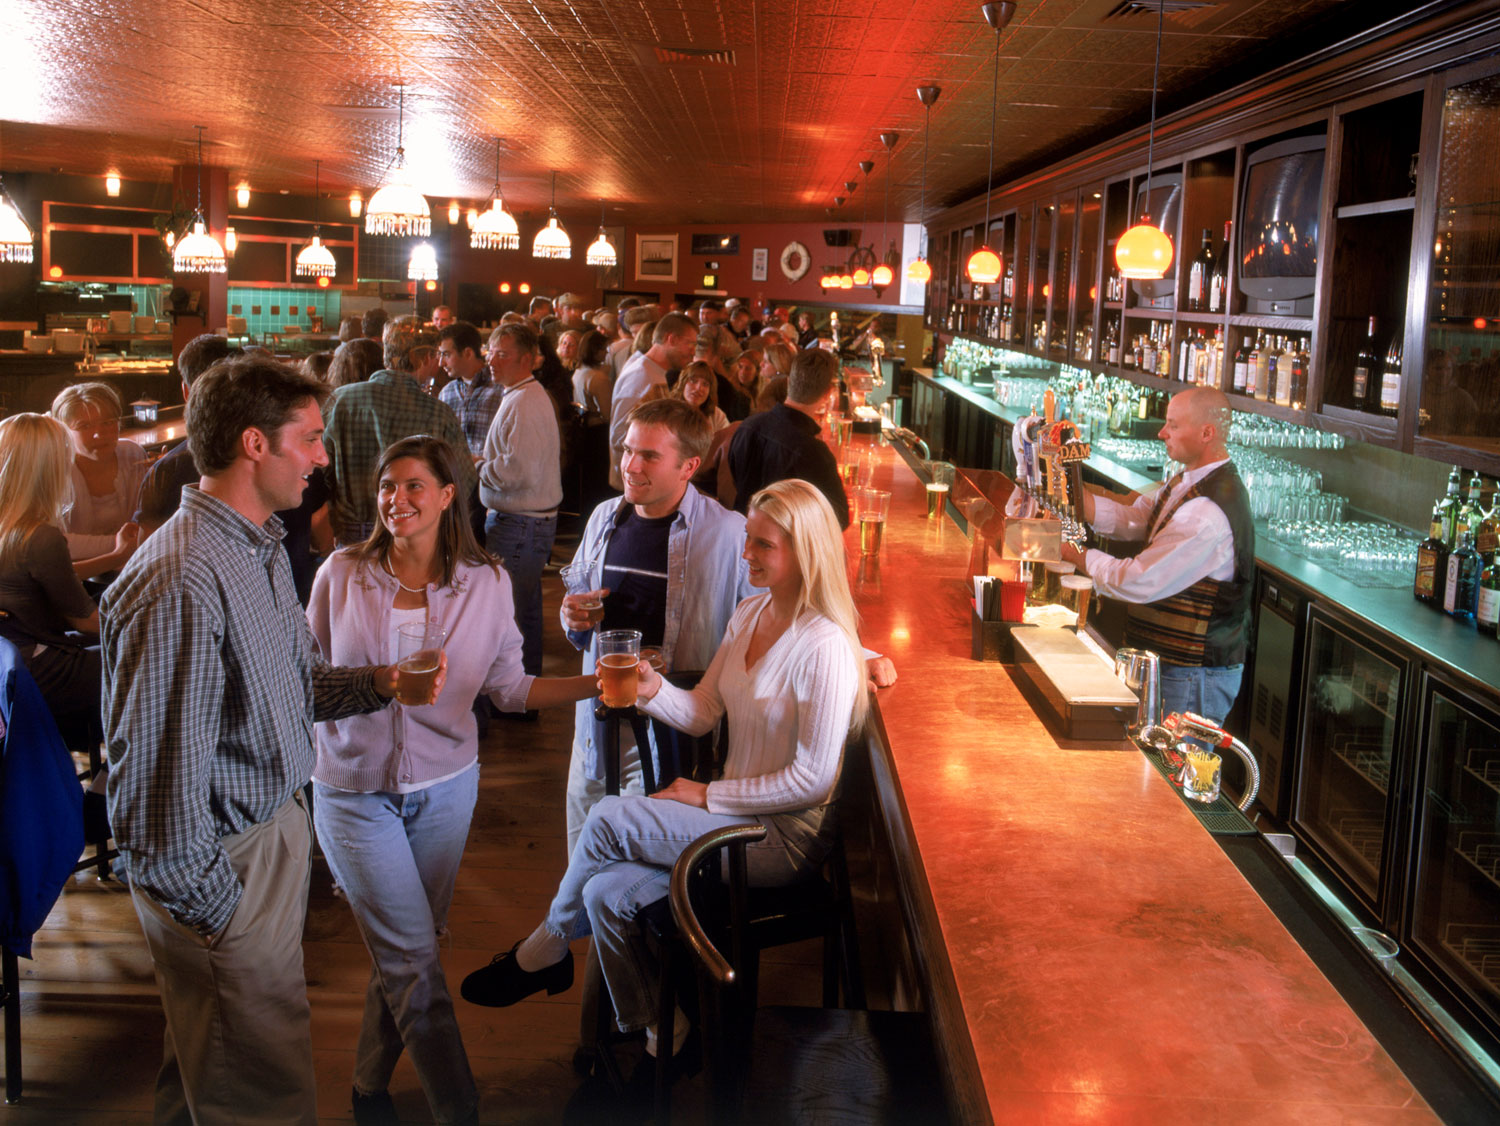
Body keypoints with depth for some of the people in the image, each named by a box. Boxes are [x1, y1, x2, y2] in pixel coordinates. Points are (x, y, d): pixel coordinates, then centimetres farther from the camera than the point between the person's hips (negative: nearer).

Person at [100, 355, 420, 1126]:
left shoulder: (261, 548, 7)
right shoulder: (182, 581, -26)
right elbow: (158, 780, -25)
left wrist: (377, 683, -1)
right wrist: (215, 911, -19)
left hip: (274, 825, 9)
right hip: (226, 863, -9)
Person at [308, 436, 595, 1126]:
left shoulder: (486, 583, -3)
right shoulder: (341, 575, -6)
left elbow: (508, 687, -2)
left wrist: (595, 684, -15)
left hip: (443, 788, 2)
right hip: (355, 792, -2)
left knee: (401, 955, 14)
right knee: (415, 962, -5)